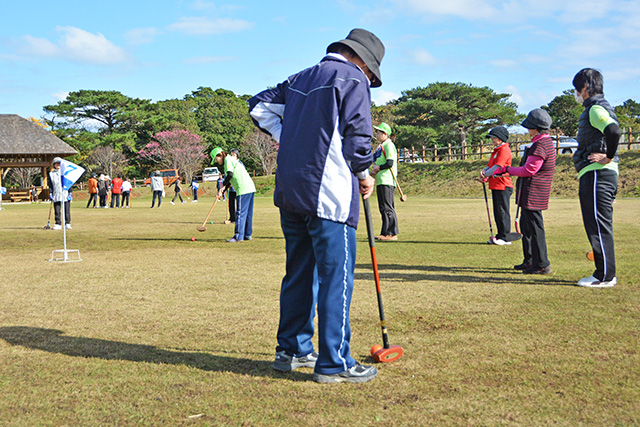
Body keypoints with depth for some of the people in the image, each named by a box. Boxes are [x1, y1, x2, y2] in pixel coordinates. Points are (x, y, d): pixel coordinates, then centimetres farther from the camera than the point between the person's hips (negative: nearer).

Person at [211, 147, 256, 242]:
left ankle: (238, 236, -8)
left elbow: (230, 174, -20)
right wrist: (222, 191, 17)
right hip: (250, 188, 10)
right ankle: (248, 234, 17)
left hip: (244, 189, -10)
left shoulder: (228, 159, -4)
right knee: (248, 213, 12)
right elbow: (230, 181, 25)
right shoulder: (232, 160, 25)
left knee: (240, 213, -8)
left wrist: (223, 185, -5)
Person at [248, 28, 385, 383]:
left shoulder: (301, 78, 20)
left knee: (299, 273, 16)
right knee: (336, 277, -4)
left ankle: (291, 351, 24)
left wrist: (285, 138, 18)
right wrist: (364, 175, 5)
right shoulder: (352, 79, -3)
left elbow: (259, 106, 24)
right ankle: (334, 364, -2)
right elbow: (357, 134, -11)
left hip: (290, 194, 8)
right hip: (329, 195, -8)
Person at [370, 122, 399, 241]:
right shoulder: (381, 146, 21)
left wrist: (378, 168, -8)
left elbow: (390, 163, -18)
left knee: (387, 208, -11)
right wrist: (375, 168, 4)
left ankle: (392, 234, -10)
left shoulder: (389, 145, -9)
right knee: (383, 208, 11)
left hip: (386, 182, -10)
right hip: (381, 182, 10)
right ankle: (385, 233, 15)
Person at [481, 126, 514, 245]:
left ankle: (505, 238, -3)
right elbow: (490, 165, 19)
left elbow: (498, 167, -19)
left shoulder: (504, 150, -12)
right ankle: (500, 236, 18)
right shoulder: (496, 150, 20)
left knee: (502, 212, -7)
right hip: (495, 186, 10)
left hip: (503, 186, -10)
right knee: (497, 212, 12)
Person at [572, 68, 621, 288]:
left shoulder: (596, 108, -11)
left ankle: (605, 276, -3)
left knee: (599, 226, -7)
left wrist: (608, 157, -20)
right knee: (599, 227, 13)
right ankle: (605, 274, 19)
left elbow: (613, 130, -29)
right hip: (598, 175, 11)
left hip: (597, 174, -11)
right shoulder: (596, 108, 21)